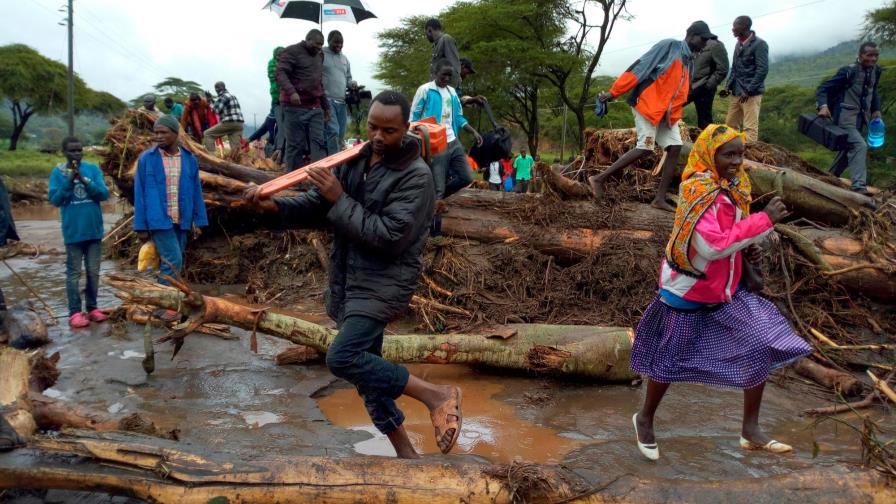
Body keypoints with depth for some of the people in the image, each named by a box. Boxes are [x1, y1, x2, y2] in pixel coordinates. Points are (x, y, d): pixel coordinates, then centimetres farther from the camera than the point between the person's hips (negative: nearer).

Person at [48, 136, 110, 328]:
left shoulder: (93, 169, 1)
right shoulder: (58, 172, -2)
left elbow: (104, 194, -5)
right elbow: (55, 200, -7)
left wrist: (84, 181, -19)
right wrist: (69, 181, -19)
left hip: (94, 229, 2)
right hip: (73, 231, -2)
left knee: (94, 271, 9)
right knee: (73, 272, 2)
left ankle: (92, 307, 20)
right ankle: (75, 312, 6)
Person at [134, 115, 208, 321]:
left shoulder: (189, 159, 6)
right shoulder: (146, 158, -2)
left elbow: (196, 192, 9)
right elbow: (139, 194, -1)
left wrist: (198, 221, 6)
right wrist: (141, 226, -4)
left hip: (181, 221, 4)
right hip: (159, 220, -4)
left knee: (172, 263, 11)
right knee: (173, 261, -12)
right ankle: (164, 305, -1)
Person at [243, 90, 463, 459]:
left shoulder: (416, 176, -15)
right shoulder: (353, 160, 6)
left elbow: (389, 237, -23)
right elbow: (316, 205, 5)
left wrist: (339, 200, -22)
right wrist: (275, 205, -13)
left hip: (385, 282, -8)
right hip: (348, 280, 8)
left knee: (342, 358, -21)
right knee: (366, 367, 12)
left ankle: (436, 395, -9)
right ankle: (404, 451, 27)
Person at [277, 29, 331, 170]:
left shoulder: (319, 56, 24)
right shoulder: (291, 52, 0)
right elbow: (281, 73, -12)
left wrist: (326, 106, 26)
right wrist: (291, 91, -29)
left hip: (315, 108, 7)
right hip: (295, 107, -6)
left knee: (319, 142, -5)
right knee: (295, 145, -5)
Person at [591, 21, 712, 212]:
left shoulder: (688, 61, 19)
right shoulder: (669, 46, -6)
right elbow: (640, 67, -13)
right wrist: (614, 92, -19)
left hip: (667, 112, 8)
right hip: (648, 104, -8)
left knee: (675, 148, -3)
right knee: (645, 148, -14)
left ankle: (660, 198, -2)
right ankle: (599, 179, -7)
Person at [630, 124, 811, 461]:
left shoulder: (731, 188, 2)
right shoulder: (699, 192, -24)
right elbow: (713, 246, -33)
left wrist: (748, 249, -5)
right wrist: (765, 220, -29)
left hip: (725, 291, 8)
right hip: (689, 294, -8)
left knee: (761, 348, 4)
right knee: (671, 361, 8)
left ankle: (751, 430, 19)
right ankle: (645, 420, 33)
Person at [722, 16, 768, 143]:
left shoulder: (759, 44, -8)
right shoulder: (739, 44, 15)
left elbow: (762, 70, -14)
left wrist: (749, 91, -18)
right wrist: (728, 87, 11)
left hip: (751, 93, -8)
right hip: (736, 93, 8)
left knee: (750, 127, -8)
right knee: (730, 125, 7)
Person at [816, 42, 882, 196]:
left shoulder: (875, 71, 4)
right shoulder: (848, 71, -16)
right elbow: (823, 88, -15)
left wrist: (876, 109, 7)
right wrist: (823, 106, -32)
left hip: (861, 118, 8)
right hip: (846, 117, -8)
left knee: (849, 148, 20)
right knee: (860, 146, -22)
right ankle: (859, 186, -26)